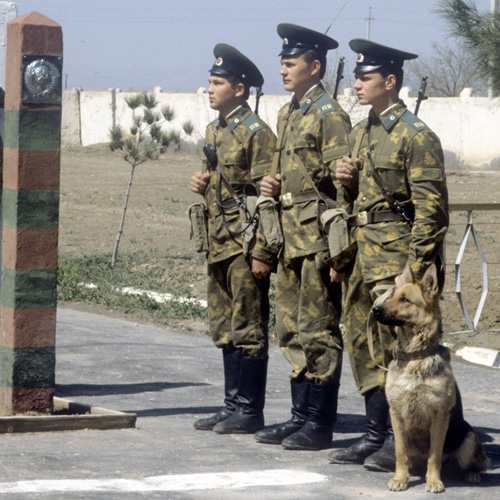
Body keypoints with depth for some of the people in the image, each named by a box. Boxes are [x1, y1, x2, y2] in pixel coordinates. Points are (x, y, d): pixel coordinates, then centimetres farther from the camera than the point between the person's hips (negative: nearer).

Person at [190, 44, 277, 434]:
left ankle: (250, 412, 1)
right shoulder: (214, 132, 15)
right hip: (220, 242, 9)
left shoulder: (257, 133, -12)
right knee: (225, 329, 12)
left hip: (246, 244, -9)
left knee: (248, 328, -4)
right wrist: (202, 184, 4)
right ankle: (233, 405, 19)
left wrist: (262, 252, -19)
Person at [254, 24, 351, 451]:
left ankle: (320, 424, 0)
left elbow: (341, 180, -14)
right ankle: (301, 416, 19)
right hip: (291, 236, 9)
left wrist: (329, 242, -17)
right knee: (292, 331, 12)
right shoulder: (288, 114, 17)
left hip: (318, 235, -9)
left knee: (318, 331, -5)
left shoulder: (330, 115, -10)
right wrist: (273, 186, 6)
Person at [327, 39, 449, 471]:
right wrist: (348, 183, 2)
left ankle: (402, 443, 0)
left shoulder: (416, 136, -11)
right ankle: (376, 436, 18)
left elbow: (430, 207, -14)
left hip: (395, 256, -9)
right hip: (363, 254, 9)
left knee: (397, 347, -6)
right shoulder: (361, 133, 15)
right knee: (363, 344, 10)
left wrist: (416, 268, -18)